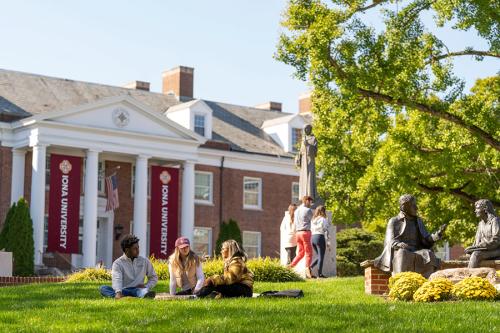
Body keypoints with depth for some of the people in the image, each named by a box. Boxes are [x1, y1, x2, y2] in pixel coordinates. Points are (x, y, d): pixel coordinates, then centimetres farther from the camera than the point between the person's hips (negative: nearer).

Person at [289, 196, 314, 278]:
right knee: (308, 253, -2)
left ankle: (291, 266, 7)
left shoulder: (297, 210, 13)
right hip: (306, 232, -7)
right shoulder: (308, 210, -9)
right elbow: (311, 218, 9)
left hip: (298, 232, 7)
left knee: (301, 252, 16)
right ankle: (307, 271, -8)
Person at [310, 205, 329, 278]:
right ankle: (319, 273, -3)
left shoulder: (313, 220, 14)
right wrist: (328, 242, -6)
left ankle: (310, 267, -1)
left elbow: (311, 231, 15)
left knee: (318, 256, 16)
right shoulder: (323, 219, -4)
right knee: (321, 256, -1)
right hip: (320, 237, -6)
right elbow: (326, 231, -7)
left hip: (312, 237, 6)